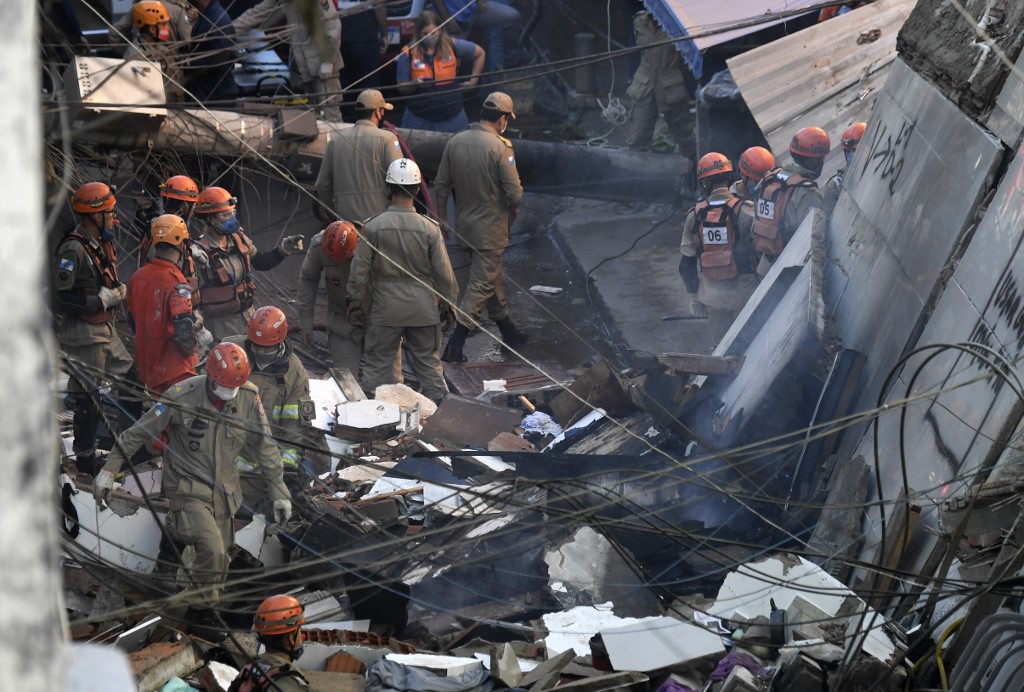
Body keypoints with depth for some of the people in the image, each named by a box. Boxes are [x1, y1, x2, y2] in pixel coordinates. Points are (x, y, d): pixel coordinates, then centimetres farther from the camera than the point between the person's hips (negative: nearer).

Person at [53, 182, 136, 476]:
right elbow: (59, 298, -24)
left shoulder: (101, 243, 10)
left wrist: (117, 290, 6)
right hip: (83, 335, -10)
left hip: (104, 328, 10)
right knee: (86, 397, -2)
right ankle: (85, 460, 8)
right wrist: (101, 300, -21)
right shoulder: (73, 250, -21)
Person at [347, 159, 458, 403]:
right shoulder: (429, 228, -10)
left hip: (385, 309, 0)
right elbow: (443, 272, -4)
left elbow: (360, 270, -6)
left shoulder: (373, 227, -10)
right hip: (423, 308, 1)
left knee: (376, 365, 9)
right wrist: (448, 305, 10)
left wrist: (355, 303, 7)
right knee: (428, 363, 13)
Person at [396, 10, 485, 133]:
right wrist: (416, 84, -23)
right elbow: (402, 87, -2)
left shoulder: (453, 47, -3)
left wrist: (473, 81, 9)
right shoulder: (408, 54, -6)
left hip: (452, 118, 1)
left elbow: (479, 53, 13)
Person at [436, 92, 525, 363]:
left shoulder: (455, 142, -1)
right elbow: (514, 193, -18)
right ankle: (455, 346, -7)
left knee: (493, 274, 22)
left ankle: (507, 331, 36)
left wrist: (443, 221, 16)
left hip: (463, 224, 7)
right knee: (482, 283, -1)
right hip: (491, 228, -7)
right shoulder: (500, 148, -19)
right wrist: (513, 215, 2)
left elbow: (441, 187, 5)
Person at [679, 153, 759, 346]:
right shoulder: (744, 211, -12)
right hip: (742, 291, -3)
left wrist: (693, 295, 15)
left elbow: (687, 262, 5)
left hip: (712, 292, 3)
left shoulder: (695, 215, 0)